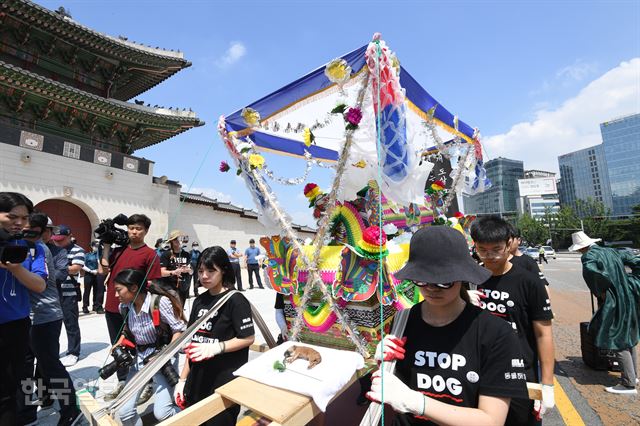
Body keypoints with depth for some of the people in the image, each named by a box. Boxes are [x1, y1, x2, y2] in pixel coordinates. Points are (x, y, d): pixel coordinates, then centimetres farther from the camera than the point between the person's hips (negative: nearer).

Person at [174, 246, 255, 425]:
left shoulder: (236, 300, -15)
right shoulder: (199, 301, 6)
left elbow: (248, 338, -14)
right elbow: (193, 343, 11)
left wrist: (216, 347, -25)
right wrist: (183, 379, 11)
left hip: (226, 379, -6)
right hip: (198, 378, 6)